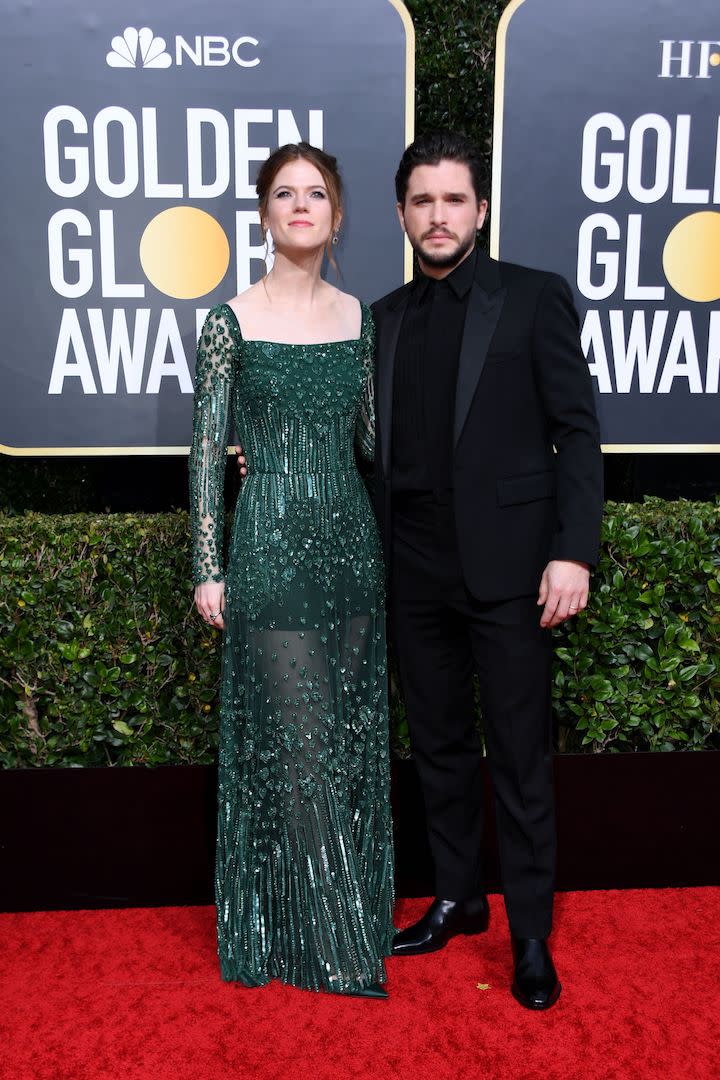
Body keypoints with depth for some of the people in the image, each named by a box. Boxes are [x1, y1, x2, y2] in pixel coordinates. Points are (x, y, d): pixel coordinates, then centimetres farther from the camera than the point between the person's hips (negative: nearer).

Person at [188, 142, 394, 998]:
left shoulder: (358, 318, 9)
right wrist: (207, 568, -5)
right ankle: (321, 935, 18)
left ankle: (353, 904, 31)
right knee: (297, 740, 1)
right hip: (272, 547, -4)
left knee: (352, 735, 11)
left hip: (350, 542, 4)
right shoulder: (231, 323, -2)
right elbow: (206, 451, -2)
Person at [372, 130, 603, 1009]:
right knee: (439, 746, 15)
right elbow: (377, 443, 13)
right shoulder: (382, 318, 12)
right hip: (415, 572, 4)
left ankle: (530, 934, 21)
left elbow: (576, 432, -4)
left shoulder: (535, 298, 0)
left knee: (519, 757, 4)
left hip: (507, 567, -4)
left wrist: (573, 551, -13)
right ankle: (457, 899, 33)